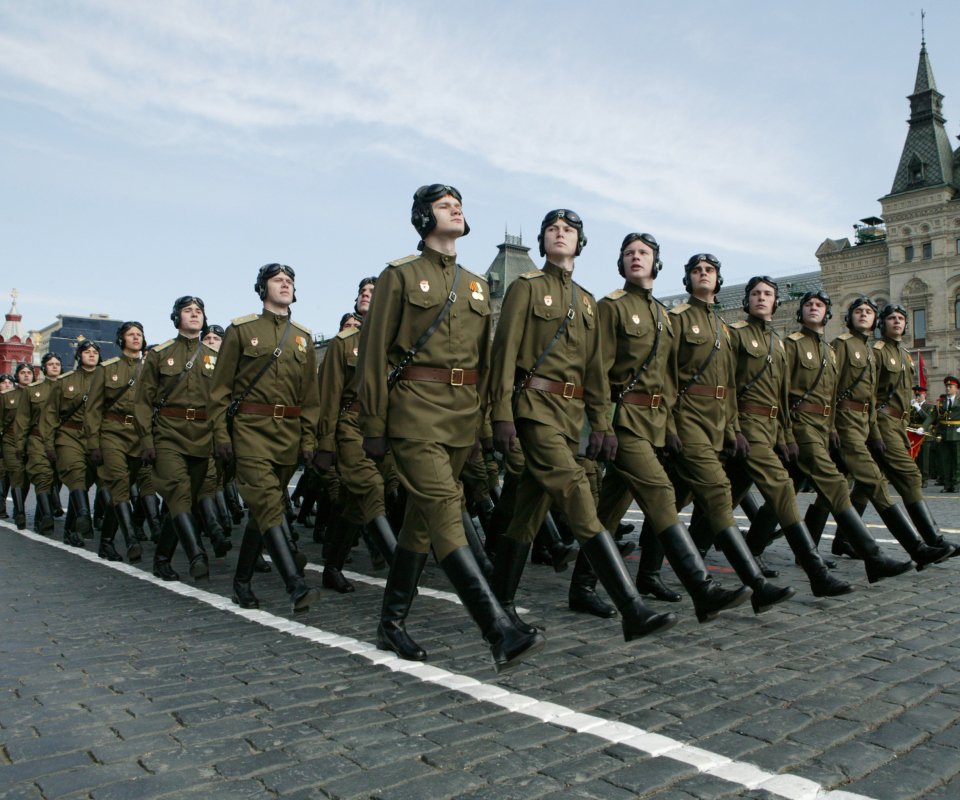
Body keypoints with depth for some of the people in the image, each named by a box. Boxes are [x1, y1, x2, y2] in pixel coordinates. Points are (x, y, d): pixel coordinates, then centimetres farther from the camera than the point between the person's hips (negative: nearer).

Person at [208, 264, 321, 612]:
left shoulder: (303, 337, 14)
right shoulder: (240, 330, 4)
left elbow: (310, 394, 13)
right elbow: (220, 387, 2)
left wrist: (308, 439, 6)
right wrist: (221, 433, -5)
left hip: (289, 433, 4)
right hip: (251, 429, -4)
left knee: (261, 510, 10)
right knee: (267, 503, -17)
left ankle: (242, 583, 23)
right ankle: (295, 585, -23)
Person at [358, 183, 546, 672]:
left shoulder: (477, 286, 18)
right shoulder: (400, 276, 2)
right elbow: (374, 352, -2)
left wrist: (484, 418, 13)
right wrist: (373, 425, -7)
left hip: (463, 413, 6)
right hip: (415, 407, -6)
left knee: (422, 517, 10)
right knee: (444, 509, -17)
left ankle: (392, 624, 22)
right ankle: (500, 633, -21)